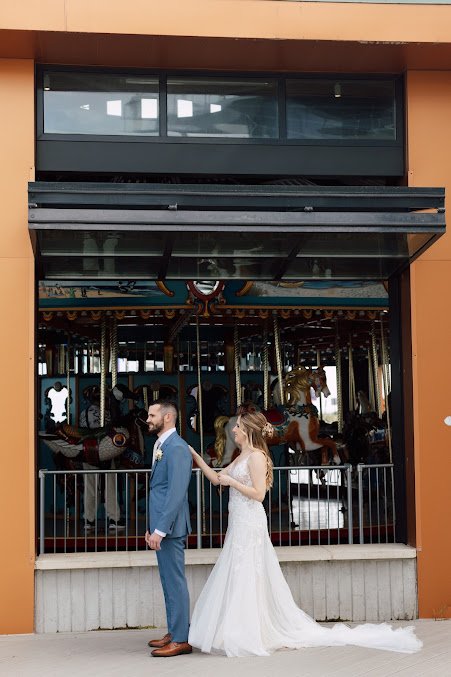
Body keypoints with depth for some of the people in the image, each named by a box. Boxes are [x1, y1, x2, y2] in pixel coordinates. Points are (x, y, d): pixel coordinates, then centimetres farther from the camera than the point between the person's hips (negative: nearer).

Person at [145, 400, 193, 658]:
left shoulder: (177, 448, -15)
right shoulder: (161, 446, 15)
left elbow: (176, 493, -21)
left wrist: (160, 530, -23)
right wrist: (152, 528, 18)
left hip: (170, 527, -10)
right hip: (161, 525, 10)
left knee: (175, 582, -4)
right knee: (169, 582, 15)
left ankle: (181, 639, 2)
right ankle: (174, 633, 24)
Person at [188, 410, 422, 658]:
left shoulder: (256, 456, -13)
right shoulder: (241, 458, 15)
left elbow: (258, 494, -19)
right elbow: (216, 478, 19)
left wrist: (232, 482, -16)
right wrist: (195, 455, 17)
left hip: (249, 526, -9)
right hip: (239, 525, 9)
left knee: (245, 580, -5)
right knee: (237, 580, 11)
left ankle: (248, 637, 2)